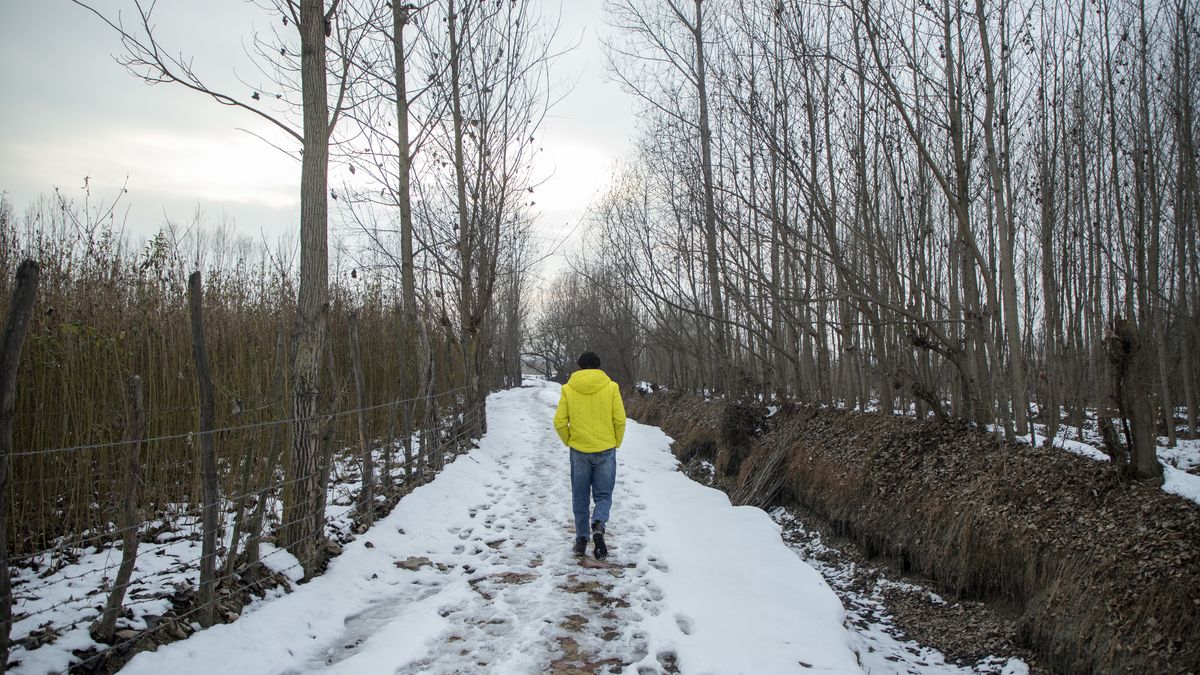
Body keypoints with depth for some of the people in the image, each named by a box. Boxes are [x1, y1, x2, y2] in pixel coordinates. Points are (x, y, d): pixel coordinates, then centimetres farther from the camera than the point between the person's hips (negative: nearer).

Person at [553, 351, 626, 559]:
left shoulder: (568, 389, -2)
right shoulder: (611, 387, -4)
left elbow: (559, 422, -3)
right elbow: (620, 420, -5)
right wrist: (616, 444, 10)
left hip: (579, 450, 1)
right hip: (605, 450, -1)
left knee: (580, 497, 15)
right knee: (603, 495, 8)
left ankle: (581, 539, 15)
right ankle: (598, 527, -18)